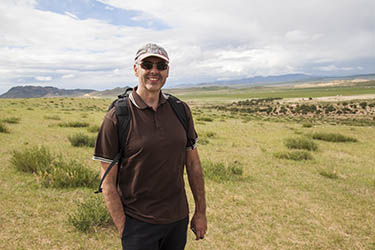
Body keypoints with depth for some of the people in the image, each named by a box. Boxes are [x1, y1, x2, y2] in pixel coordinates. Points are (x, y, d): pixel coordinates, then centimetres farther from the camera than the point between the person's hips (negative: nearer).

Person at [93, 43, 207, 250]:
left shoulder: (181, 110, 1)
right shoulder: (116, 118, -11)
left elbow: (193, 163, 6)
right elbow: (108, 183, -8)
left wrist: (200, 211, 7)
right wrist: (123, 229, -9)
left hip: (178, 218, 4)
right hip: (139, 224, -4)